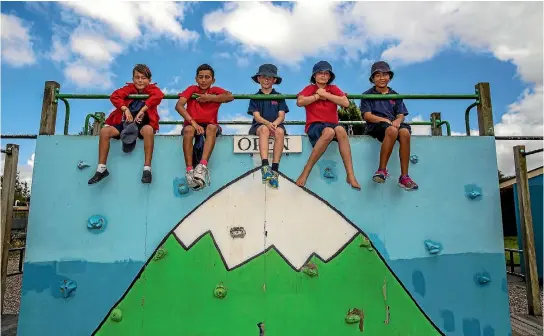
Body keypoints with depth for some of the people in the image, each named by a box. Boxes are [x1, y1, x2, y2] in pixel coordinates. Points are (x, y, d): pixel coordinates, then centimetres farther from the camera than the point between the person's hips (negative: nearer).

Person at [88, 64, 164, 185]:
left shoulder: (152, 88, 1)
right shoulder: (129, 88, 8)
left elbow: (159, 95, -23)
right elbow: (114, 96, -8)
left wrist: (142, 110, -27)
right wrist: (125, 109, -24)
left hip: (143, 124, -3)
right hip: (126, 123, 3)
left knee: (148, 130, -38)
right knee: (104, 131, -18)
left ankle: (147, 169, -36)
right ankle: (101, 169, -13)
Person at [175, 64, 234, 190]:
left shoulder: (215, 90, 4)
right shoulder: (192, 89, 3)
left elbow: (230, 96, -18)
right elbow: (179, 106, -14)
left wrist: (210, 98, -17)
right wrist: (193, 122, -25)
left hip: (209, 125, 0)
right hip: (192, 125, 0)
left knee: (212, 127, -35)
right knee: (188, 129, -34)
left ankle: (202, 166, -48)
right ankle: (189, 171, -41)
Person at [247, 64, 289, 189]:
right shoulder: (255, 97, 12)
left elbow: (281, 115, 3)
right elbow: (256, 116, -2)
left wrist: (275, 123, -21)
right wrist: (267, 123, -23)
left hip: (276, 124, 1)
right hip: (259, 125, -1)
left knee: (280, 131, -36)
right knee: (264, 129, -38)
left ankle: (275, 169, -39)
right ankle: (265, 166, -50)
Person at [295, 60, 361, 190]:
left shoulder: (334, 89, 17)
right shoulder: (310, 88, 12)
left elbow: (346, 103, -1)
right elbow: (299, 102, -9)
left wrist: (326, 94, -2)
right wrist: (318, 96, -2)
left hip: (332, 124, 3)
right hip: (314, 125, -2)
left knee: (340, 130, -36)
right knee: (329, 132, -39)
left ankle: (350, 175, -36)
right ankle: (306, 172, -32)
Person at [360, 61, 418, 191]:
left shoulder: (395, 95, 23)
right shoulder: (367, 95, 13)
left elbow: (401, 114, 13)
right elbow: (367, 115, -1)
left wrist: (398, 120, -12)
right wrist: (384, 120, -16)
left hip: (394, 123, 4)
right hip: (375, 125, -3)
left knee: (405, 132, -32)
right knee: (392, 130, -38)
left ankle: (404, 176, -30)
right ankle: (382, 169, -30)